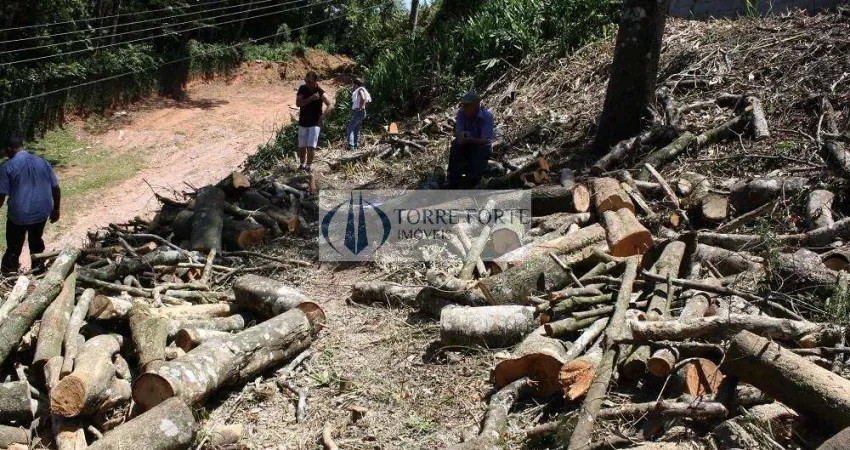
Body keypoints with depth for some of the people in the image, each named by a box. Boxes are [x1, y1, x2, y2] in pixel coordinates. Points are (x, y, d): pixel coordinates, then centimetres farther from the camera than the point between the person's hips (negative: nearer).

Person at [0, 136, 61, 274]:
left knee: (14, 248, 9)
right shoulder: (43, 162, 5)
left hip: (19, 214, -4)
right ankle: (38, 269, 31)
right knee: (36, 241, 22)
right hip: (42, 212, 4)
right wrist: (56, 209, 16)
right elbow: (56, 189, 7)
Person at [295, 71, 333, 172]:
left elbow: (330, 105, -8)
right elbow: (298, 103, -11)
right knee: (302, 146, 11)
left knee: (311, 146, -12)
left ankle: (308, 166, -5)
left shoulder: (320, 92, -12)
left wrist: (322, 117, -18)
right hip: (303, 122, 4)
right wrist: (310, 99, -23)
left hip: (315, 123, -4)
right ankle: (301, 164, 26)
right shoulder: (302, 89, -2)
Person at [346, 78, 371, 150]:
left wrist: (360, 108, -21)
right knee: (356, 130, 13)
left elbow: (363, 98, -27)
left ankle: (351, 146, -23)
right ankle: (355, 146, 16)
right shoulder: (360, 90, 20)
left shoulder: (360, 90, -9)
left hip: (358, 112, -11)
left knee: (350, 129, -14)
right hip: (356, 112, 11)